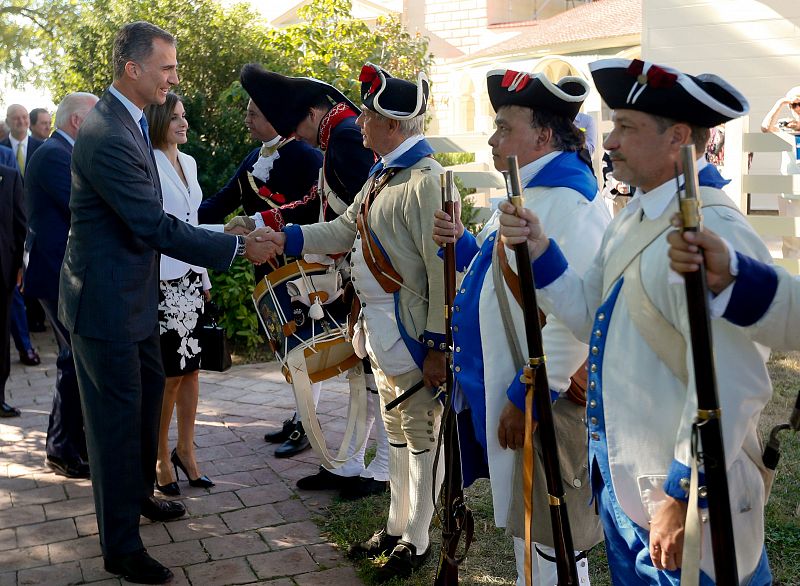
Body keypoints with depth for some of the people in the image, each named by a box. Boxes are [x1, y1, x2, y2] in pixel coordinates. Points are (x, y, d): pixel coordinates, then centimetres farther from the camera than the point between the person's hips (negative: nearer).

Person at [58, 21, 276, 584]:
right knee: (118, 418, 1)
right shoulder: (108, 138, -27)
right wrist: (239, 247, -22)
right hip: (107, 302, -10)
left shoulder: (127, 121, 7)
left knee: (148, 394, 24)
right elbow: (157, 227, -28)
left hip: (133, 295, 10)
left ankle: (139, 493, 45)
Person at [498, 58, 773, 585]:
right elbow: (592, 317, 12)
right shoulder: (635, 216, 7)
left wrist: (683, 498, -21)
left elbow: (730, 390, -26)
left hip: (682, 500, -9)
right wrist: (539, 251, -2)